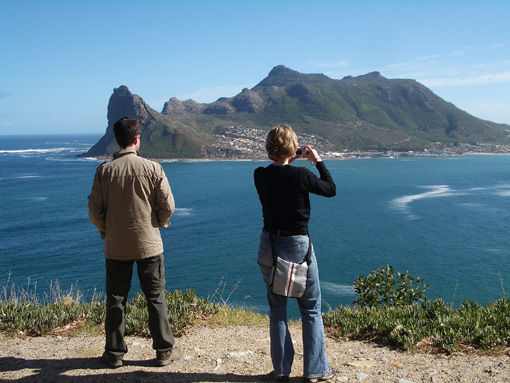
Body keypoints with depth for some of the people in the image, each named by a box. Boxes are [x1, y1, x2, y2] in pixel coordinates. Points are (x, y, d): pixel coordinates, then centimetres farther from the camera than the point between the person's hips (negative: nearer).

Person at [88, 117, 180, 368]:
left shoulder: (105, 171, -6)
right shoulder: (152, 168, -9)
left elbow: (95, 212, -4)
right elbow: (168, 206, -7)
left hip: (116, 247, 1)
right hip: (149, 245, -1)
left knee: (116, 300, 13)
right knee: (156, 299, 11)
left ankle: (114, 353, 23)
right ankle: (164, 351, 20)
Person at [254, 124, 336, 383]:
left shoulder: (260, 176, -5)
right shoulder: (301, 175, -16)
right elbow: (331, 189, 1)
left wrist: (290, 162, 14)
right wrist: (318, 161, 8)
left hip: (269, 245, 4)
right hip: (298, 246, -4)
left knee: (277, 310, 14)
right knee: (311, 310, 11)